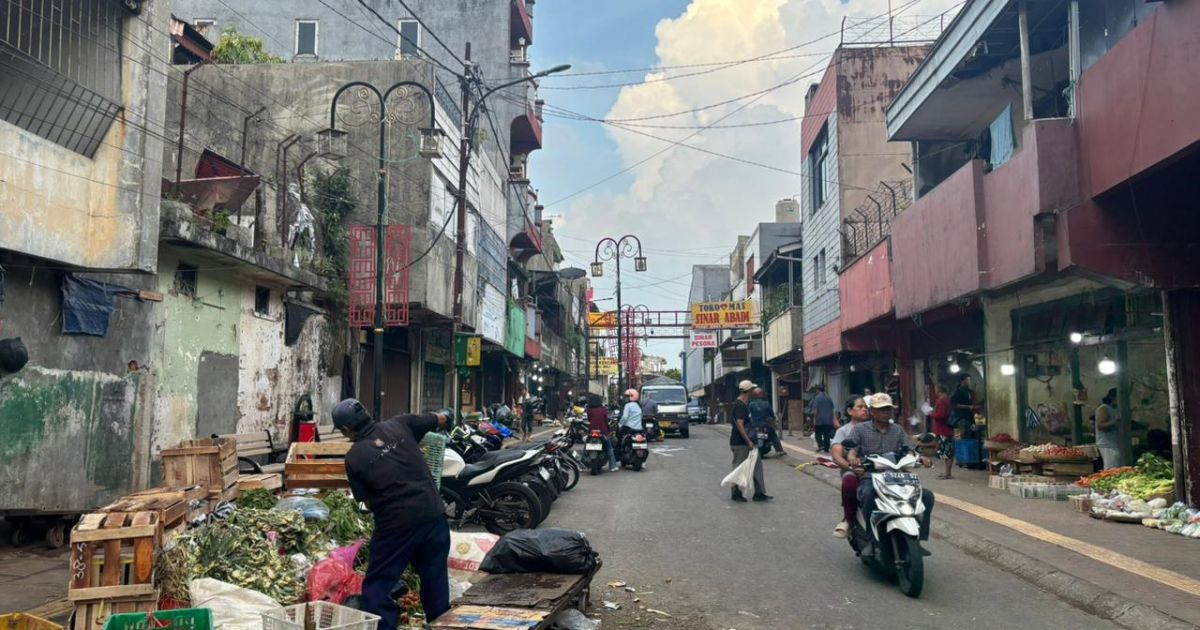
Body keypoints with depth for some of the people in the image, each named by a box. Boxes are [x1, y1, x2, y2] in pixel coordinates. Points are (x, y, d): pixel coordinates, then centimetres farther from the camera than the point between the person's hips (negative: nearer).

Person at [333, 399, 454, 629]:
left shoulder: (354, 458, -5)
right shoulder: (399, 425, 1)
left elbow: (365, 499, 3)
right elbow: (442, 419, 12)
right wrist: (444, 414, 35)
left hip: (397, 523, -4)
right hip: (434, 513, 4)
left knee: (377, 586, 10)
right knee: (435, 579, 19)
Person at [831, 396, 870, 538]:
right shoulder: (843, 431, 13)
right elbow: (837, 456, -2)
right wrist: (851, 465, -22)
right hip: (852, 471, -2)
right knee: (849, 482, -38)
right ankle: (848, 519, -14)